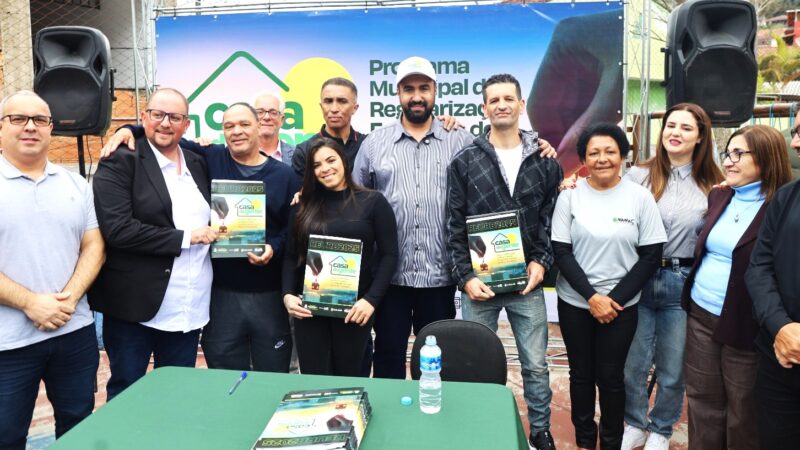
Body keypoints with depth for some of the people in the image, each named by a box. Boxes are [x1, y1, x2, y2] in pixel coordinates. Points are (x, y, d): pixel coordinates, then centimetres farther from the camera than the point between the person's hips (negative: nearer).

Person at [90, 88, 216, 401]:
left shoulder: (199, 165, 12)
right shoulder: (119, 164, -6)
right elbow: (117, 229, -18)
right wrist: (185, 237, -15)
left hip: (189, 311, 5)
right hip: (134, 307, -5)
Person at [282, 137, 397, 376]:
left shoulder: (373, 202, 0)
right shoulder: (305, 207, 9)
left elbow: (389, 255, -4)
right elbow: (292, 256, 10)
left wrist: (371, 299, -14)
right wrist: (287, 294, -6)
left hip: (354, 308, -2)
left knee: (348, 377, 8)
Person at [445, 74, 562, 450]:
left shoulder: (545, 160, 4)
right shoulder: (464, 162, -1)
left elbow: (553, 219, 6)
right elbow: (455, 226, -2)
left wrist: (542, 262, -6)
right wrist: (465, 276, -9)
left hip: (527, 281, 1)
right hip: (479, 282, -1)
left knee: (536, 365, 10)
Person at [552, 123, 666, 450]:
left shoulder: (640, 197, -4)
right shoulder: (570, 195, -4)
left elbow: (651, 255, -4)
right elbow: (561, 252, -5)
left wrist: (615, 298, -11)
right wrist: (592, 297, -13)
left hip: (621, 304, -1)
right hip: (574, 303, 1)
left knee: (611, 376, 7)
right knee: (581, 373, 13)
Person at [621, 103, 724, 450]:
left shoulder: (712, 185, 3)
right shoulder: (638, 176, -2)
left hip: (683, 283, 1)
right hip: (639, 279, 0)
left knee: (672, 368, 12)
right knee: (633, 362, 10)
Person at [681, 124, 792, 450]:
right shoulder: (718, 196, 8)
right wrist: (690, 295, 16)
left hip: (744, 326, -6)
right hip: (700, 316, 6)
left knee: (744, 416, 11)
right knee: (702, 403, 17)